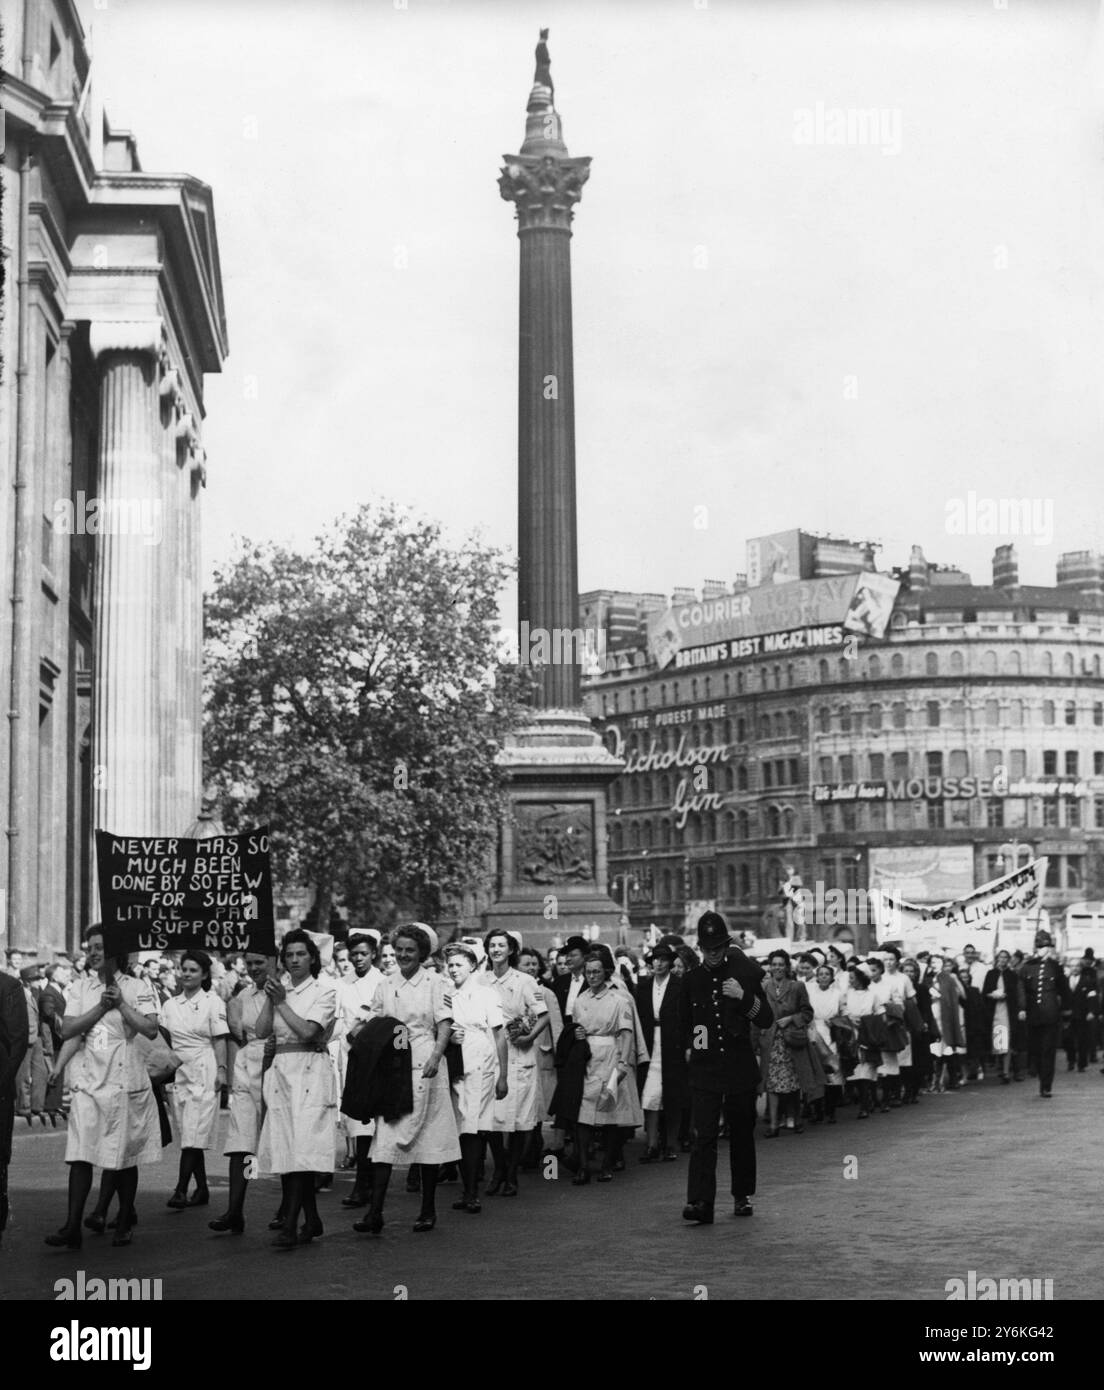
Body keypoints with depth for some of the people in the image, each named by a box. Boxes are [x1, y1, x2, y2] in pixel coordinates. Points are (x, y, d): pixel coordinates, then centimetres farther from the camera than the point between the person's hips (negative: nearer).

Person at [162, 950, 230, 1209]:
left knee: (194, 1135, -12)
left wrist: (222, 1069, -12)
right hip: (178, 1072, 5)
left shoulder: (213, 1002, 0)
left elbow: (220, 1040, -4)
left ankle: (180, 1190, -17)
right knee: (187, 1136, 6)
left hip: (203, 1073, -5)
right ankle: (202, 1190, 15)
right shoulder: (171, 1005, 13)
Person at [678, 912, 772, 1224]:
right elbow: (683, 1022, 22)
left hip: (740, 1069, 0)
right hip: (704, 1071, 0)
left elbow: (766, 1021, -4)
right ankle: (700, 1202, -18)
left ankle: (742, 1196, 24)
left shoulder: (745, 974, -1)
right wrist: (687, 1048, 9)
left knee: (742, 1134, 9)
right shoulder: (692, 979, 6)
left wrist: (744, 997, -19)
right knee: (703, 1136, -11)